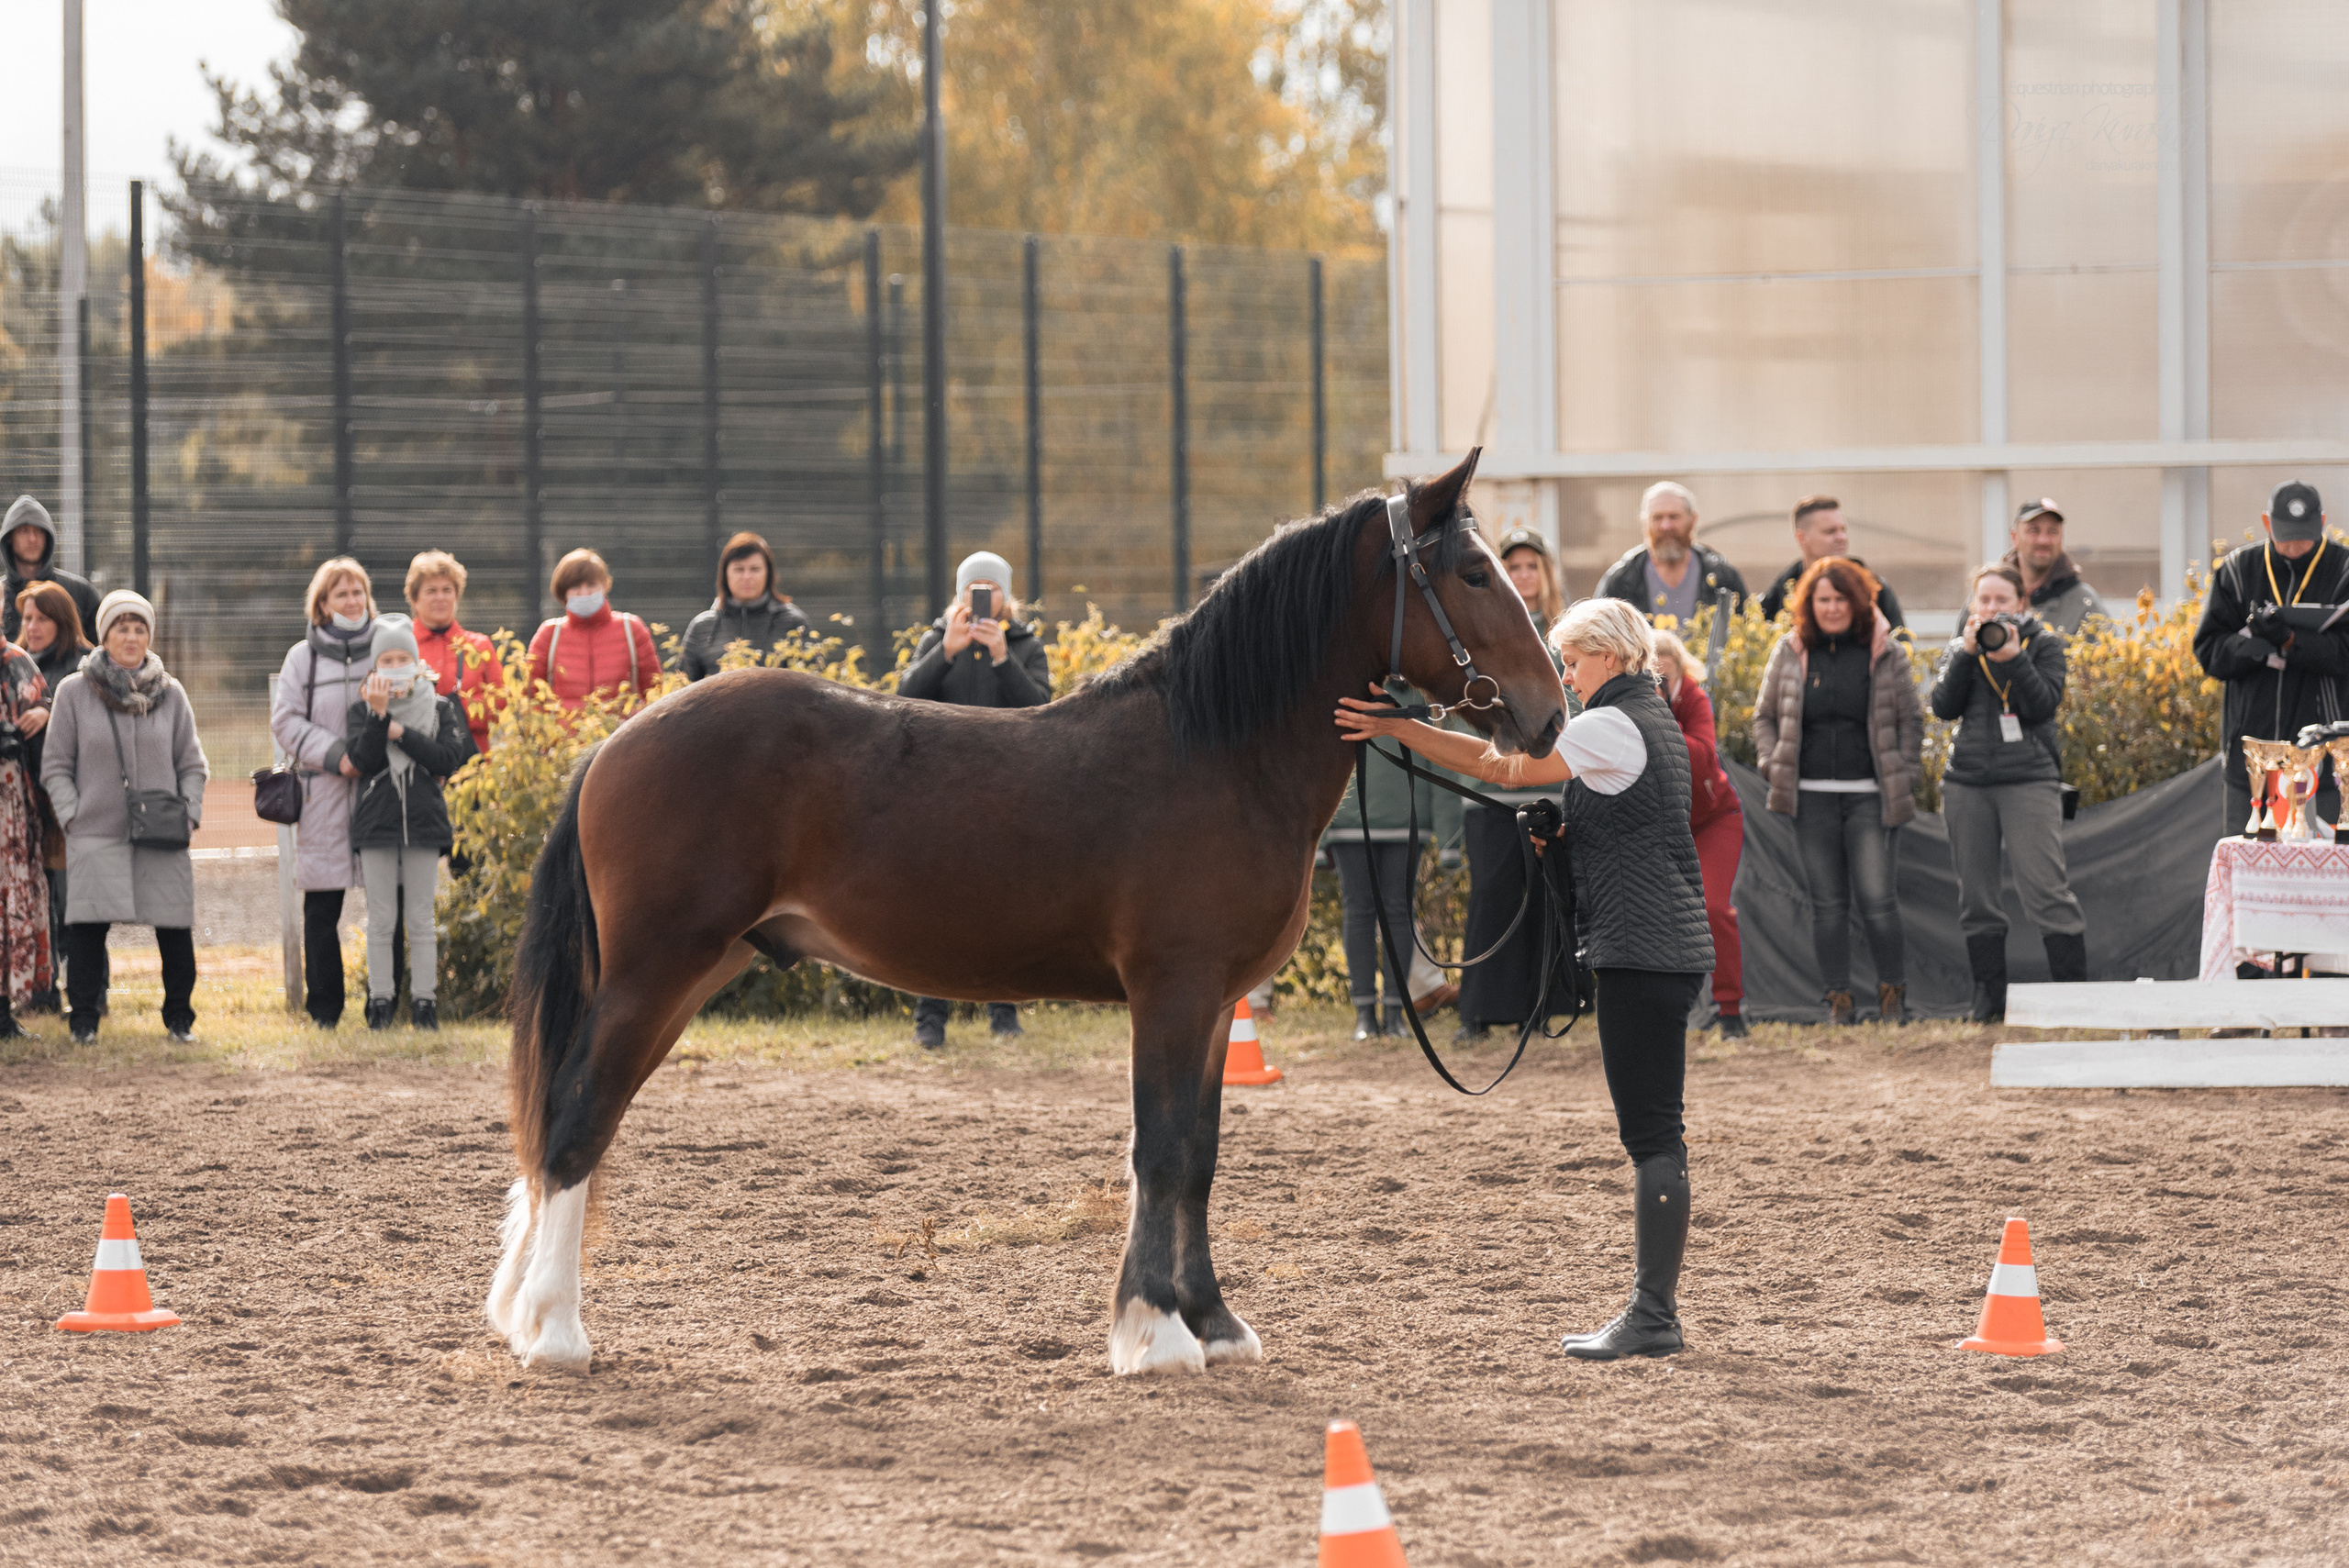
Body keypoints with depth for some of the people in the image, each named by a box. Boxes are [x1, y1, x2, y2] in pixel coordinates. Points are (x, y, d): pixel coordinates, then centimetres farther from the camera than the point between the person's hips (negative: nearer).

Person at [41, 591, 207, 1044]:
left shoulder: (169, 694, 9)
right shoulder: (75, 692, 4)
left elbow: (192, 764, 14)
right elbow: (55, 766, 6)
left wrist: (190, 814, 1)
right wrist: (72, 816, -5)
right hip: (95, 836, -2)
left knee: (175, 929, -1)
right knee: (86, 928, -8)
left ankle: (179, 1018, 13)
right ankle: (84, 1019, 5)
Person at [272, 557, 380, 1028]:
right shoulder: (303, 658, 8)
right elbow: (285, 722, 2)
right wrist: (336, 755, -11)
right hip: (324, 797, 0)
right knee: (322, 909, 1)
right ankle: (323, 1008, 9)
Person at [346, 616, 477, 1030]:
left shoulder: (440, 708, 6)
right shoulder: (361, 711, 5)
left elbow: (448, 759, -8)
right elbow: (363, 759, -10)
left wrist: (400, 733, -12)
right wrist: (379, 715, -19)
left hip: (425, 821, 0)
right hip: (376, 822, 0)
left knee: (421, 919, 3)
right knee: (381, 919, 1)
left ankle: (423, 1001, 7)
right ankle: (380, 1002, 6)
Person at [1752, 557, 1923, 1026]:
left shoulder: (1887, 654, 3)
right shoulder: (1791, 653, 7)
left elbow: (1911, 720, 8)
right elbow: (1765, 716, 14)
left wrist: (1904, 776, -1)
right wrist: (1774, 768, 1)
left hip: (1870, 795, -2)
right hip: (1812, 798, 2)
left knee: (1878, 900, -8)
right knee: (1827, 903, 4)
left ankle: (1892, 993, 10)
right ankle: (1838, 1000, 11)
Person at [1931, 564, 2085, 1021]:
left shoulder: (2044, 643, 6)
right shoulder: (1958, 649, 13)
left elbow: (2043, 705, -6)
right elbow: (1945, 706, -1)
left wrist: (2012, 658, -16)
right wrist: (1967, 653, -11)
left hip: (2029, 779, -3)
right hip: (1967, 784, 3)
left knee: (2046, 889, -12)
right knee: (1976, 897, 4)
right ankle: (1988, 998, 12)